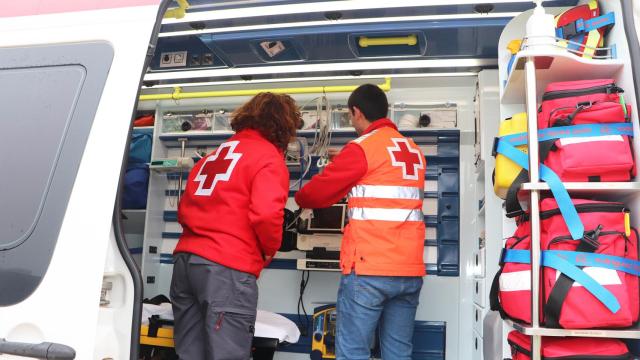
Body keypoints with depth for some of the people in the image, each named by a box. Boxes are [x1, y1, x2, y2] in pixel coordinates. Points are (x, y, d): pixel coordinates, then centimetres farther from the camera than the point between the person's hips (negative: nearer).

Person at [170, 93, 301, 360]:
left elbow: (185, 209, 22)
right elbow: (266, 214, -17)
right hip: (227, 267, -8)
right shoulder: (268, 157, -2)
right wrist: (269, 250, 0)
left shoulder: (214, 155, 21)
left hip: (186, 258, 8)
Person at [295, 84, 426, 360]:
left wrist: (300, 199, 22)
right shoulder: (414, 151, 15)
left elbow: (318, 191, 1)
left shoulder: (362, 148, -6)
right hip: (410, 270, 7)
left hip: (369, 269, -7)